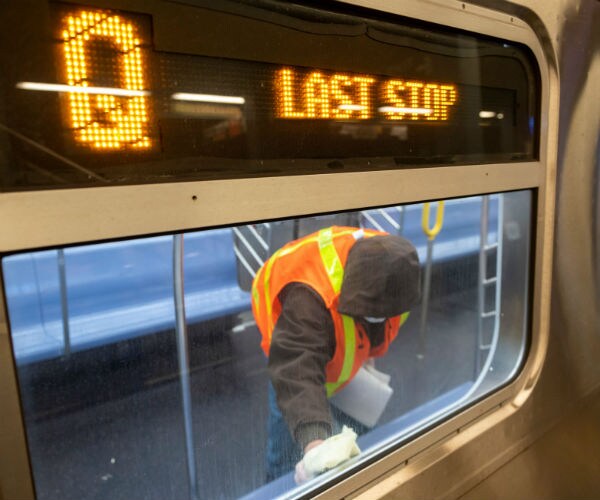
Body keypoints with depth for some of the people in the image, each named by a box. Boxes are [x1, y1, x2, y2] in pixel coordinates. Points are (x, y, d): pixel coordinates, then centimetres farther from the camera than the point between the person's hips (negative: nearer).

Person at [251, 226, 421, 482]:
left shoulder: (392, 263, -25)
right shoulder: (307, 298, -49)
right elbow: (297, 372, -57)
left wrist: (370, 352, 6)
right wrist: (312, 436, -70)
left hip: (348, 350, 6)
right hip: (301, 344, -5)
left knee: (361, 431, 21)